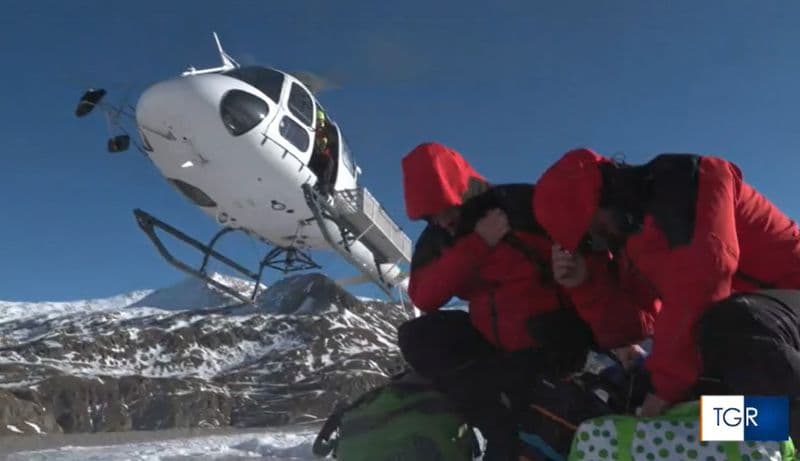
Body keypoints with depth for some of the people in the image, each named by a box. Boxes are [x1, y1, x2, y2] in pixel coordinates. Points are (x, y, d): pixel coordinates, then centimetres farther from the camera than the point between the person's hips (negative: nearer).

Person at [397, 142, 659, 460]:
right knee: (415, 337, -12)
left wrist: (623, 335, -23)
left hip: (554, 340, -5)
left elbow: (587, 261, -16)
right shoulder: (437, 240, 3)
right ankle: (503, 428, -17)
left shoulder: (525, 206, -15)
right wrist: (477, 243, -21)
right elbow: (425, 298, -13)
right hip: (496, 344, 6)